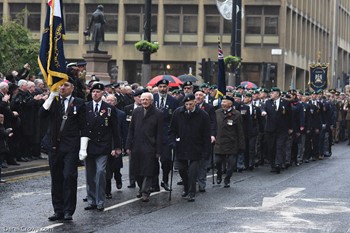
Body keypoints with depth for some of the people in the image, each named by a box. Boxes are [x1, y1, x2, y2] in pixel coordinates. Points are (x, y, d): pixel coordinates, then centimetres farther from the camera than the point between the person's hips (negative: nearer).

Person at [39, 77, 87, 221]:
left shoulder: (79, 103, 2)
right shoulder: (53, 101, 10)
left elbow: (83, 127, 0)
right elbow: (42, 114, -7)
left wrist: (83, 148, -6)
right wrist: (51, 96, -13)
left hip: (71, 146, -3)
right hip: (54, 145, 3)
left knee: (69, 177, -10)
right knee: (56, 179, 8)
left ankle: (68, 211, -3)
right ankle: (58, 211, 15)